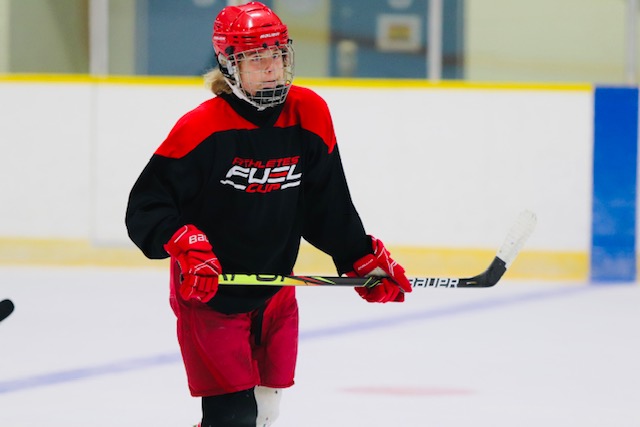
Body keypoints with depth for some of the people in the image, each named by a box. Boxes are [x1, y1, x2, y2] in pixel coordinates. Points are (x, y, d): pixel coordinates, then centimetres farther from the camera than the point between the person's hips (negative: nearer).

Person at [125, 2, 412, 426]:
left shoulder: (309, 114, -6)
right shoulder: (201, 128, -20)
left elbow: (328, 205, 5)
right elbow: (145, 207, -18)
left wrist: (364, 259, 3)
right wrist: (185, 247, -33)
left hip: (275, 294, 6)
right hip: (210, 295, -6)